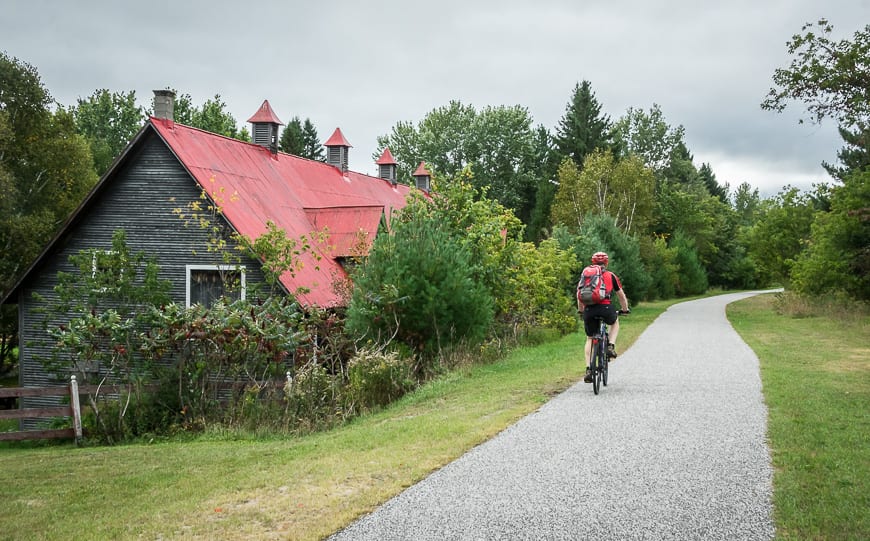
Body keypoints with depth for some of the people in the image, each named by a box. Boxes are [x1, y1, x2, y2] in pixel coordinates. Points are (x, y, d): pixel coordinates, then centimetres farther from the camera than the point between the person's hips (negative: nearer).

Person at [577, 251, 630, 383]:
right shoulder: (611, 276, 15)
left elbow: (579, 295, 25)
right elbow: (621, 295, 24)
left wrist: (580, 310, 41)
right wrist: (625, 309, 40)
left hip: (589, 310, 1)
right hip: (605, 308, -1)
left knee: (589, 339, 17)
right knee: (615, 322, 33)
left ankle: (588, 369, 6)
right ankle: (611, 346, 12)